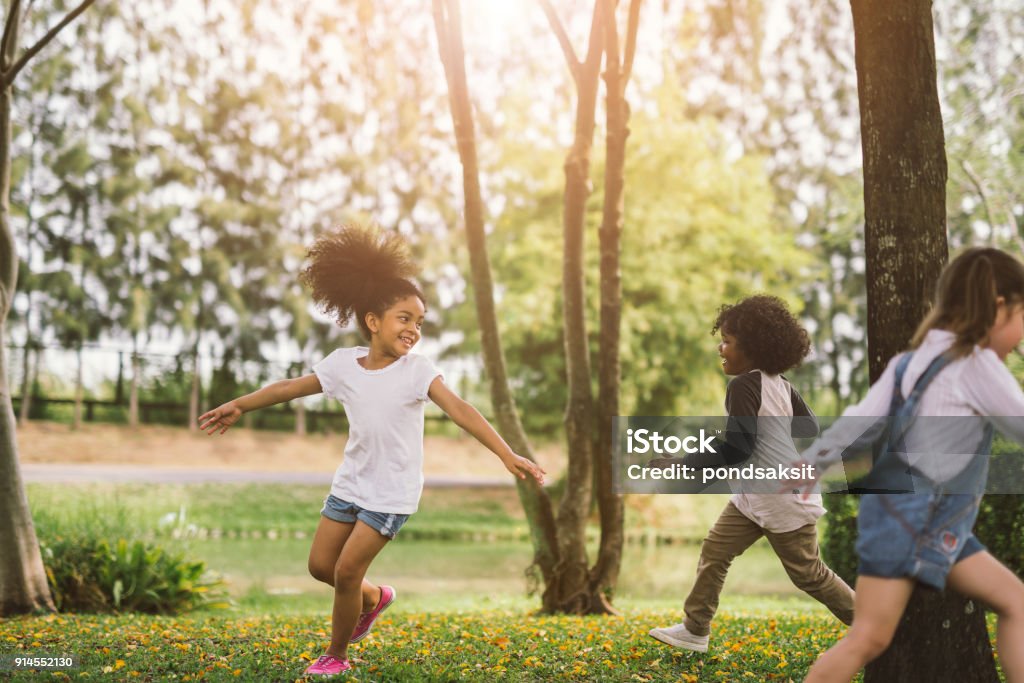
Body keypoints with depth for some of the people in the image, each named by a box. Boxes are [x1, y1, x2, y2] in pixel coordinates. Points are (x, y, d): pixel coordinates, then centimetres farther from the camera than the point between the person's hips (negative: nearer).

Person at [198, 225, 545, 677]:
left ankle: (336, 655, 17)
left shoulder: (416, 370, -16)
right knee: (320, 565, 10)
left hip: (392, 492, -5)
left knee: (347, 571, -6)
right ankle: (373, 598, 40)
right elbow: (291, 388, 8)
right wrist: (239, 405, 11)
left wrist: (506, 454, -37)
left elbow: (459, 410, -27)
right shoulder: (344, 363, -4)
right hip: (350, 483, 5)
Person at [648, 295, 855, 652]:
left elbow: (736, 448, -26)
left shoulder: (744, 385, -21)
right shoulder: (779, 384, 6)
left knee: (808, 573, 4)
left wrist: (684, 464, -20)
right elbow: (810, 429, 12)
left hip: (784, 498, -10)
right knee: (714, 551, 8)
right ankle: (695, 630, 13)